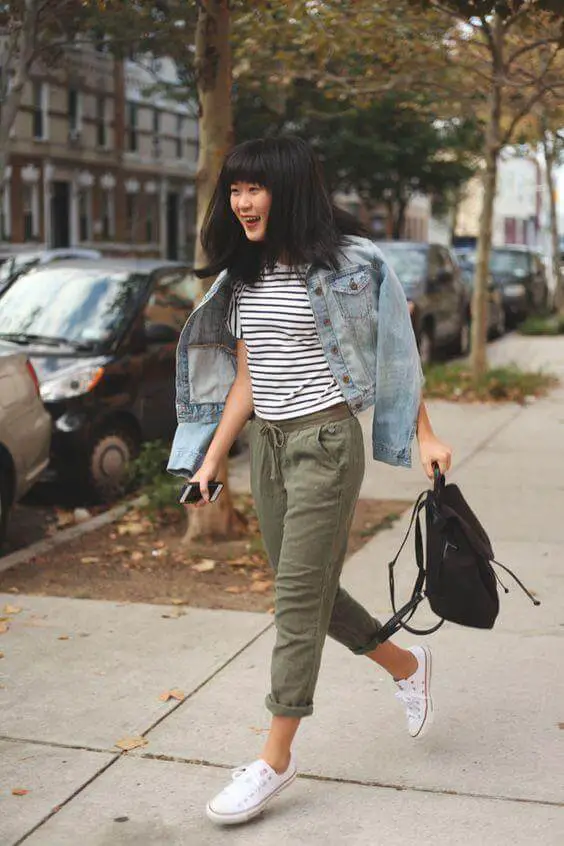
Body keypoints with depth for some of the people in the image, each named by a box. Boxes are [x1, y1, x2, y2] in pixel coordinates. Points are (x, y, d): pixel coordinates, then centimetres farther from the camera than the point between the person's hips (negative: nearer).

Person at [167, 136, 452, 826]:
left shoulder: (346, 264, -8)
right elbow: (243, 380, 12)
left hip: (325, 440, -7)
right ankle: (406, 666, 38)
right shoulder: (243, 277, 10)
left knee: (298, 597, -5)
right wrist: (212, 458, 8)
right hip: (266, 445, 7)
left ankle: (275, 758, 4)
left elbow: (394, 350, -2)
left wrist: (424, 435, -5)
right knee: (309, 591, 14)